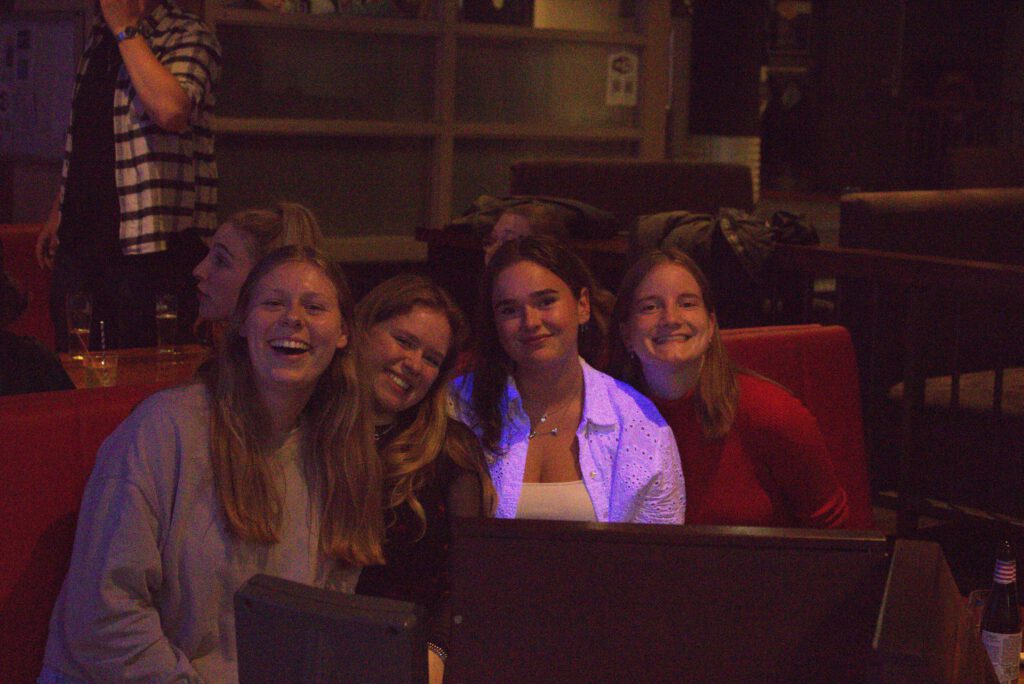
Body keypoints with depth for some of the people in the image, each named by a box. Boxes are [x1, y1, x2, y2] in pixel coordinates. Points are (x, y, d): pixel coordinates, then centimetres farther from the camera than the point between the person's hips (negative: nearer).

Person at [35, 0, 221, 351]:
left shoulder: (187, 35, -7)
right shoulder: (100, 36, 16)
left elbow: (170, 110, -28)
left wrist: (126, 29, -18)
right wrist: (58, 212, 22)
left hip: (153, 244, -7)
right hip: (80, 237, 7)